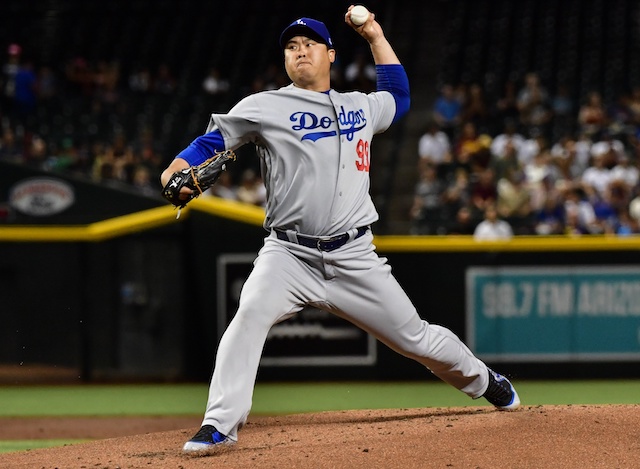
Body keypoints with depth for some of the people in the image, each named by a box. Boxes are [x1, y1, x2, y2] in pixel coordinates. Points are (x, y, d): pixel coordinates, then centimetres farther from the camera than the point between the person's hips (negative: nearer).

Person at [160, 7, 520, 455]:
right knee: (250, 315, -30)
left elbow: (398, 96, 35)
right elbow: (213, 140, -3)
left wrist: (376, 37, 28)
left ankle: (483, 381, 35)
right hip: (289, 254, -3)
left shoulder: (360, 106, 14)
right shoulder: (266, 107, 2)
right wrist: (179, 170, -23)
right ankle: (219, 426, -27)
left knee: (415, 337, 7)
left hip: (355, 260, 3)